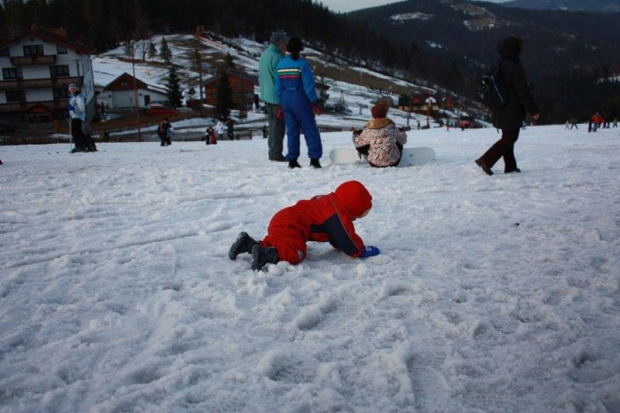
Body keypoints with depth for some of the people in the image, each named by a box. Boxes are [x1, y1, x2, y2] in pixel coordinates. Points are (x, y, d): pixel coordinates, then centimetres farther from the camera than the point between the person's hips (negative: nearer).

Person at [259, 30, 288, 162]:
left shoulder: (264, 54, 13)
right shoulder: (276, 57, -18)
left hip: (266, 95, 10)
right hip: (277, 96, -10)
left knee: (273, 124, 17)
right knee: (278, 125, -5)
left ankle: (272, 152, 22)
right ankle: (276, 154, -2)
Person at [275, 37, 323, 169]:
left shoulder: (280, 65, 4)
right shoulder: (302, 63, -13)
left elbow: (278, 87, 8)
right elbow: (308, 85, -13)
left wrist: (280, 104, 14)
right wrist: (314, 103, -6)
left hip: (285, 100, 5)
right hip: (300, 100, -5)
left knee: (292, 130, 11)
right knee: (310, 129, 1)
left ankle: (292, 160, 10)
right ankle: (314, 159, -4)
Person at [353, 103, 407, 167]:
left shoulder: (368, 130, -14)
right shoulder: (391, 126, -12)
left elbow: (358, 143, 0)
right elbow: (402, 140, 3)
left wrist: (355, 134, 23)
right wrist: (403, 133, 27)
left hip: (374, 163, -1)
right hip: (393, 162, 1)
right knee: (399, 143, 28)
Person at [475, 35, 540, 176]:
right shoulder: (515, 67, -17)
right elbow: (523, 91, -19)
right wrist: (533, 110, -14)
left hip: (501, 110, 9)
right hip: (513, 111, -9)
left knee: (507, 137, 15)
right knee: (510, 138, -4)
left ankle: (510, 166, 20)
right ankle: (486, 160, -12)